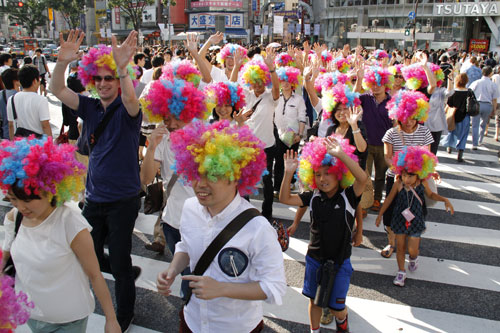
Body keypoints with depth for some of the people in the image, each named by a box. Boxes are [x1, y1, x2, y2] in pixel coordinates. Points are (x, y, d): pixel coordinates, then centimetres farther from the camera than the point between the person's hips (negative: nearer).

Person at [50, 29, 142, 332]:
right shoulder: (90, 107, 4)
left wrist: (123, 68, -53)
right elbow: (57, 90, -7)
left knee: (119, 259, 5)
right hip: (94, 198, 6)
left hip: (123, 199, -6)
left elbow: (130, 98, -36)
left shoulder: (127, 110, -12)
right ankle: (129, 274, 46)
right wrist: (63, 62, -25)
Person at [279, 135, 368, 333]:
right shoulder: (313, 197, -4)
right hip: (314, 258, 3)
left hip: (339, 261, -3)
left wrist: (340, 154, -41)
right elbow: (285, 199, -10)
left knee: (336, 306, 10)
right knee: (314, 300, 18)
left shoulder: (348, 196, -13)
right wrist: (288, 173, -23)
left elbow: (363, 178, -32)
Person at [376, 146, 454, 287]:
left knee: (412, 249, 0)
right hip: (400, 220, 0)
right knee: (400, 247, 9)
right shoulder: (398, 184, -17)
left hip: (416, 221, 0)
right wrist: (380, 215, 5)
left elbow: (431, 195, 10)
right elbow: (389, 199, -2)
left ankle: (414, 259, 37)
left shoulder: (422, 183, -13)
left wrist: (445, 200, -5)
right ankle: (401, 272, 29)